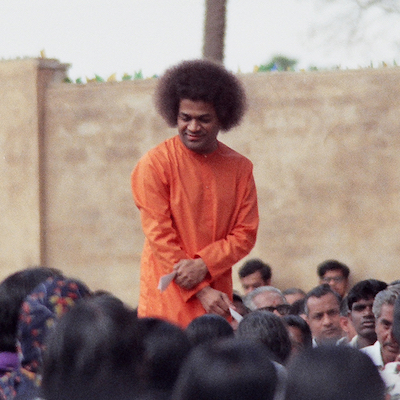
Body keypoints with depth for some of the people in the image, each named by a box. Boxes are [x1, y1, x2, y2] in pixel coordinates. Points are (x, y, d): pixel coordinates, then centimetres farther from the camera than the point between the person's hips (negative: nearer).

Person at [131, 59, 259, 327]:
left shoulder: (240, 168, 9)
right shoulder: (154, 165, -3)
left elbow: (245, 234, 7)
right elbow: (159, 236, -6)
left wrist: (203, 265, -11)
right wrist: (201, 292, -11)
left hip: (217, 302, 3)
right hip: (166, 302, -3)